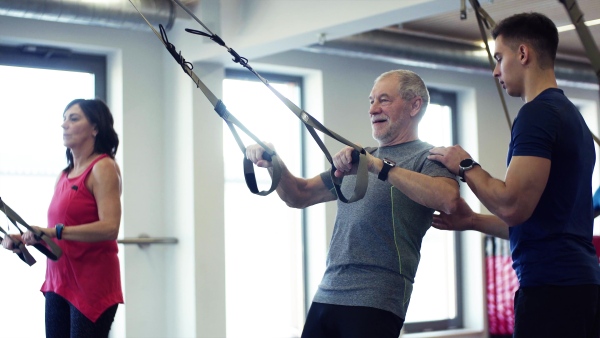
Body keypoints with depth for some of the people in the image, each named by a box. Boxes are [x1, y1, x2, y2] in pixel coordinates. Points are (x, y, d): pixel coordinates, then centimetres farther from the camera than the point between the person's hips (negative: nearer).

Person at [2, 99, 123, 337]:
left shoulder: (103, 168, -8)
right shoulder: (65, 174, 14)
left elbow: (109, 227, -21)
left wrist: (57, 232, -27)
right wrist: (24, 238, 2)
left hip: (91, 283, -8)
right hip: (58, 282, 8)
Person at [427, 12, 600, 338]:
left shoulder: (537, 113, -11)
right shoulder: (571, 114, 19)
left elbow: (514, 206, -21)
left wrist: (466, 167, -5)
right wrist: (473, 221, 20)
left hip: (550, 284, -10)